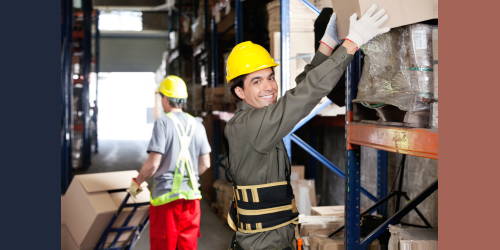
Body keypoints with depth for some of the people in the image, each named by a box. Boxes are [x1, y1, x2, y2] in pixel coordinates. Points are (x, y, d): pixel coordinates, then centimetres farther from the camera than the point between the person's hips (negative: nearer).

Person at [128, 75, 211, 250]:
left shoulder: (163, 123, -11)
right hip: (191, 196, 5)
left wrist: (137, 182, 1)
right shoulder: (197, 125, 5)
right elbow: (205, 163, 7)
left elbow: (153, 163, -15)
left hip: (166, 196, -5)